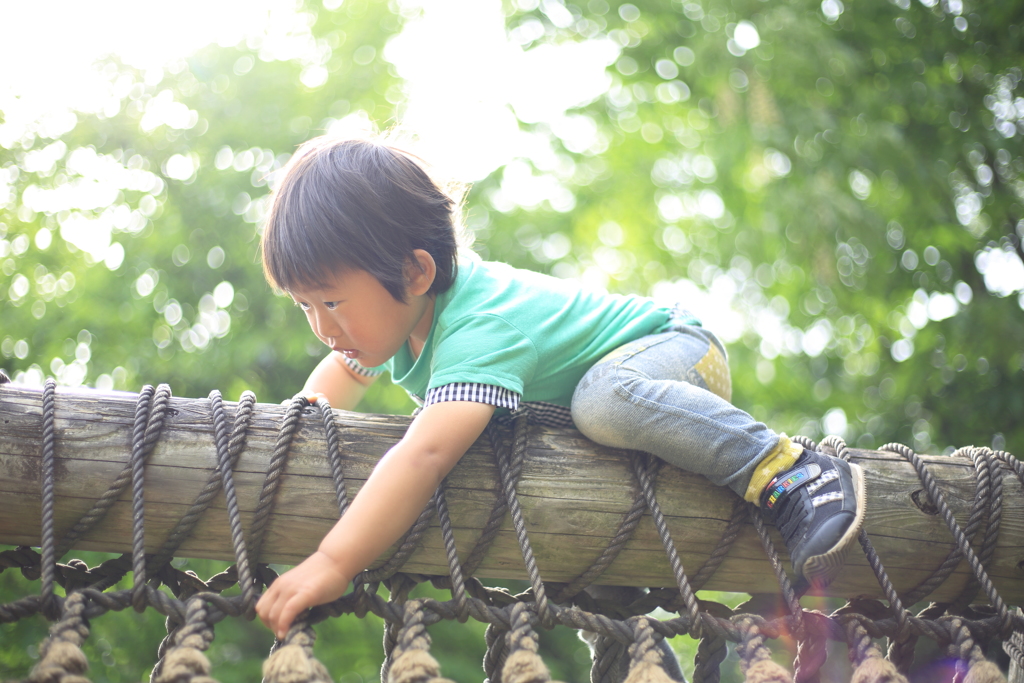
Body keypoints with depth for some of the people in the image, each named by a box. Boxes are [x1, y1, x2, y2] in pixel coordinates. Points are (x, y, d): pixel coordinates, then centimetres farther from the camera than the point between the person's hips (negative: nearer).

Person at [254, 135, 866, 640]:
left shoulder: (480, 330, -38)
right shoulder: (400, 307, -8)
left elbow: (424, 456, -53)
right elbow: (346, 371, 14)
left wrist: (334, 562, -58)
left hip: (678, 348, -9)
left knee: (604, 400, -39)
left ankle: (788, 472, -27)